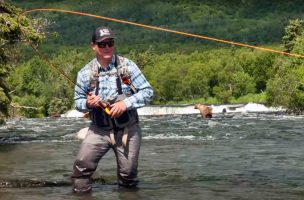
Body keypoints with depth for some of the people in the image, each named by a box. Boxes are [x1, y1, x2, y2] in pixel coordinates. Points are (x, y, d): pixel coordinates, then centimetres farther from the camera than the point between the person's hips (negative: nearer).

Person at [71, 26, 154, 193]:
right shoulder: (85, 73, -3)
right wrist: (88, 103, -16)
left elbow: (148, 91, -7)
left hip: (127, 129, -1)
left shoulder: (127, 66, -7)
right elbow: (78, 102, 7)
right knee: (81, 166, -12)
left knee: (128, 173, 6)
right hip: (99, 129, 1)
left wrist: (126, 103, -20)